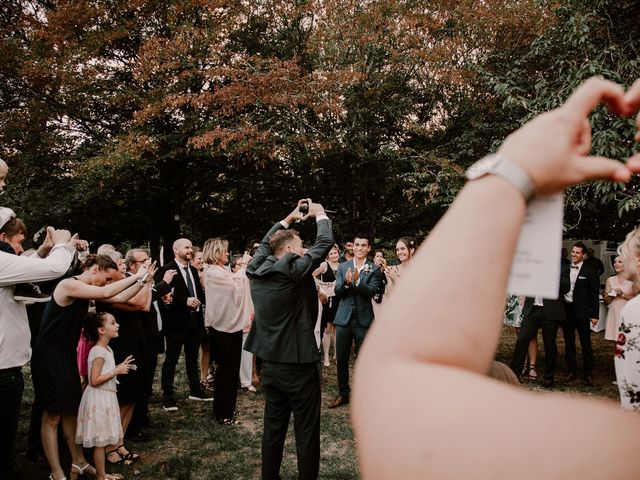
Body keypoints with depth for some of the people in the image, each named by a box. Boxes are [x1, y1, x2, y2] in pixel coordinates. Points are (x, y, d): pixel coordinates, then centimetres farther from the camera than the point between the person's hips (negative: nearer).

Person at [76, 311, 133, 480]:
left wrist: (120, 367, 8)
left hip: (106, 398, 9)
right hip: (99, 400, -9)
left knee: (102, 440, 15)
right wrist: (117, 371, -21)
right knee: (100, 441, 2)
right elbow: (95, 381, -23)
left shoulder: (107, 350, 10)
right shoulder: (98, 352, -20)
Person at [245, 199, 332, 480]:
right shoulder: (293, 269, -16)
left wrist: (289, 218, 23)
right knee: (306, 433, 4)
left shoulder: (257, 270, 2)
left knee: (273, 427, 17)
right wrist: (319, 214, 7)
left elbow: (266, 243, 21)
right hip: (299, 364, -7)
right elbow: (325, 243, -10)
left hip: (270, 363, 7)